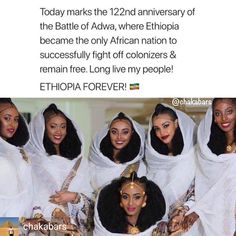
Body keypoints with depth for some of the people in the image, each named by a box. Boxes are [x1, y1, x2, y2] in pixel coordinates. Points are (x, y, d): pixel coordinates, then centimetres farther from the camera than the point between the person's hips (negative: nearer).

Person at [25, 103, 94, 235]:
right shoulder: (33, 160, 1)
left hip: (74, 225, 3)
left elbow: (89, 198, 11)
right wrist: (54, 211, -15)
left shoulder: (79, 161, 12)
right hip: (44, 223, -3)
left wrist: (73, 197, -8)